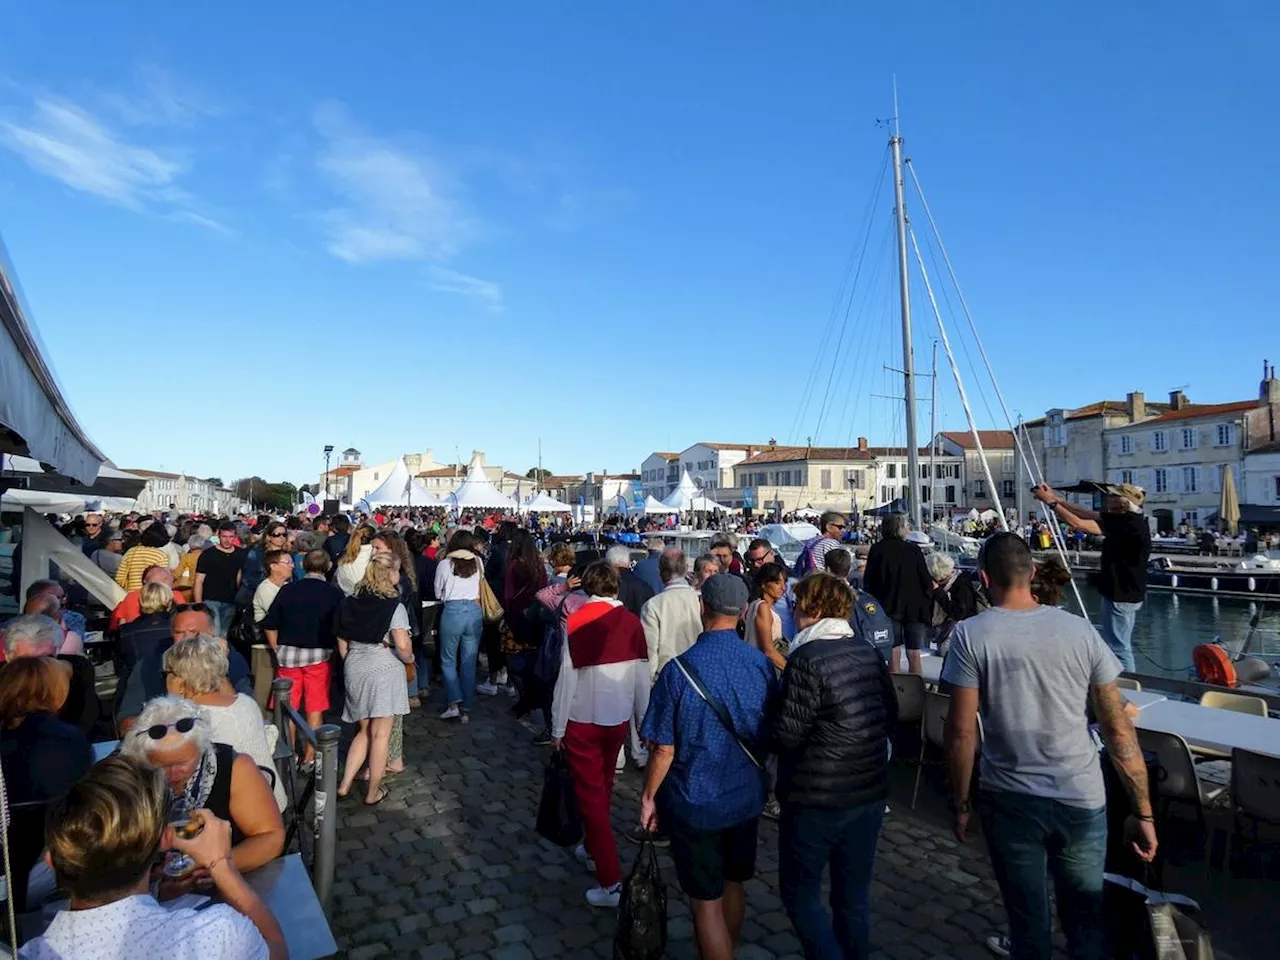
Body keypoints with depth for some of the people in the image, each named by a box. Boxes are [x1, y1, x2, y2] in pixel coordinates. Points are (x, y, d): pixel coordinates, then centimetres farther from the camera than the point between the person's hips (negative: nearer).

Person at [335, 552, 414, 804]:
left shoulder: (349, 603, 4)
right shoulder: (393, 606, -13)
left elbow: (342, 644, 9)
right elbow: (402, 646, -21)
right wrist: (409, 658, -1)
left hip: (354, 670, 6)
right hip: (384, 670, -6)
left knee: (364, 731, 21)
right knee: (380, 734, 7)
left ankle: (345, 785, 17)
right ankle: (373, 792, 16)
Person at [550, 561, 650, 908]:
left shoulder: (576, 622, -16)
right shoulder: (632, 622, -7)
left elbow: (568, 678, -14)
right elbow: (642, 677, -2)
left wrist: (558, 728, -3)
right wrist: (642, 720, 11)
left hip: (582, 720, -4)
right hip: (619, 717, 4)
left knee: (590, 793, 6)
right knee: (602, 786, 25)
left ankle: (610, 881, 5)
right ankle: (593, 844, 45)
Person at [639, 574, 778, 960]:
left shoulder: (679, 669, -22)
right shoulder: (763, 664, -11)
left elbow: (663, 748, -16)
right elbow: (772, 735, 2)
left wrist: (649, 797, 0)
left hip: (695, 803, -4)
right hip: (747, 798, 5)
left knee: (707, 902, 11)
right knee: (733, 885, 25)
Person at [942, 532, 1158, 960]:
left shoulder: (971, 634, -12)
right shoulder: (1079, 629, -4)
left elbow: (962, 730, -12)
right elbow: (1118, 726, -2)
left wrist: (961, 803, 1)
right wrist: (1143, 811, 6)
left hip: (1010, 803, -2)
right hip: (1082, 800, 2)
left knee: (1029, 925, 15)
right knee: (1086, 921, 19)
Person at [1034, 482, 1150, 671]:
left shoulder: (1126, 525, -24)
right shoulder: (1130, 520, 5)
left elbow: (1077, 523, -28)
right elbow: (1088, 515, 11)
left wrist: (1050, 501, -20)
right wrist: (1056, 498, 7)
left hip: (1120, 595, -10)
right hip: (1127, 592, 10)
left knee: (1118, 647, -1)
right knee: (1121, 646, 22)